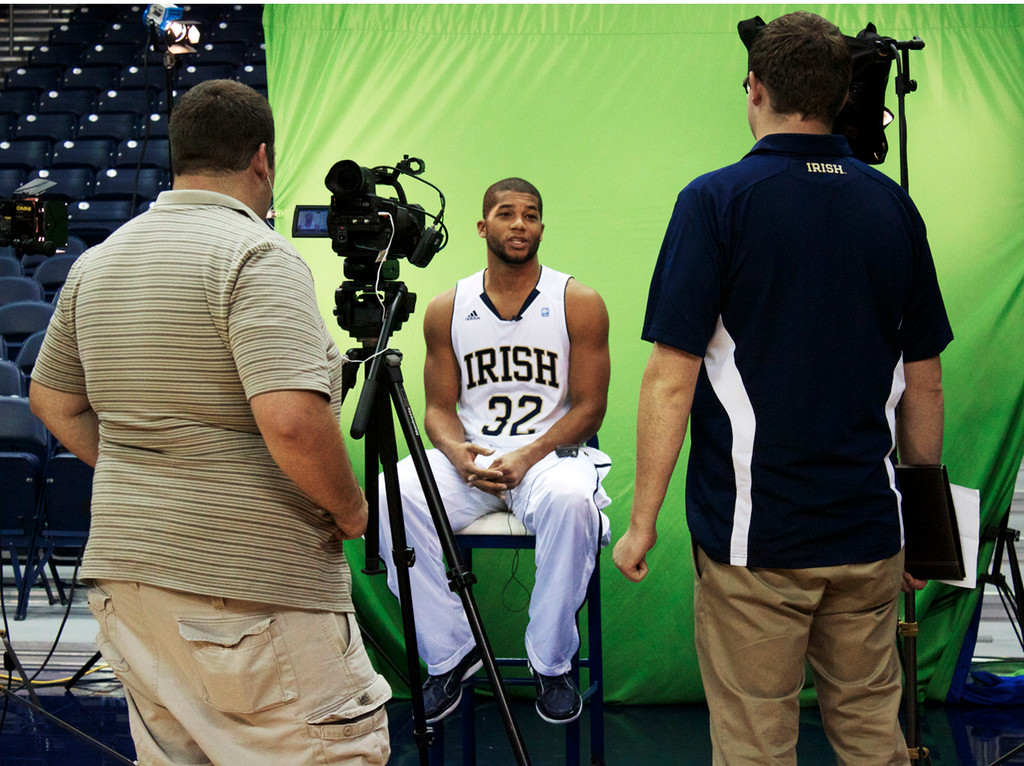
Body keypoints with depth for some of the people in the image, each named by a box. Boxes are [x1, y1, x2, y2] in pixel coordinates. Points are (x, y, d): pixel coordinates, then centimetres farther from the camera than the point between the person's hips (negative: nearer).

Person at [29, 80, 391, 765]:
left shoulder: (97, 262, 11)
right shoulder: (258, 257, -14)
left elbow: (54, 402, 20)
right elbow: (292, 421, -25)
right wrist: (348, 508, -10)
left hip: (123, 567, 8)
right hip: (251, 581, -8)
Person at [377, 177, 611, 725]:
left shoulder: (578, 304, 1)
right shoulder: (447, 310, 8)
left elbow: (588, 408, -1)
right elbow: (439, 408, 9)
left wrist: (527, 456, -17)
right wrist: (458, 454, -14)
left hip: (550, 453, -2)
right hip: (467, 457, 3)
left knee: (569, 501, -39)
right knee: (391, 495, -28)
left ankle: (552, 664, -16)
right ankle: (448, 654, -12)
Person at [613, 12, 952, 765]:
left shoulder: (716, 202, -9)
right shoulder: (893, 206, 5)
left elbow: (672, 379, -13)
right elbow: (924, 384, 9)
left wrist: (643, 522, -5)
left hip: (753, 537, -4)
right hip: (870, 533, 5)